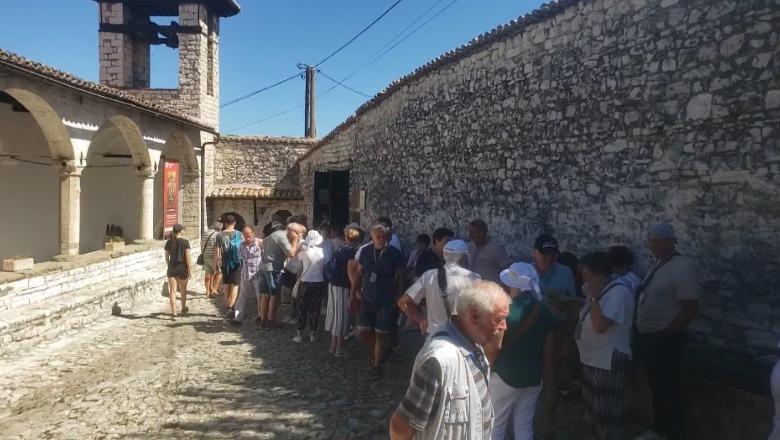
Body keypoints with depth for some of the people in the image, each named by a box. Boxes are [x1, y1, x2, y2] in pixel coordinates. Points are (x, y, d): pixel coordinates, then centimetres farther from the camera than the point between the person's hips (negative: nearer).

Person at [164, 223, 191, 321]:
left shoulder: (169, 242, 0)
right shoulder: (185, 242, -9)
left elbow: (166, 257, 6)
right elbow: (187, 257, -10)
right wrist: (190, 269, -4)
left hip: (172, 268, 1)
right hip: (182, 268, -1)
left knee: (172, 290, 1)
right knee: (183, 289, 18)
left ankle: (173, 313, -7)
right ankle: (183, 308, 37)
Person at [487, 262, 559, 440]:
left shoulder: (506, 309, -18)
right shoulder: (544, 310, 0)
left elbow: (494, 346, -19)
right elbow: (548, 349, 6)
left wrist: (489, 367, -1)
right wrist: (539, 369, 18)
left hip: (505, 375, -5)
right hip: (533, 377, 6)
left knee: (496, 426, 8)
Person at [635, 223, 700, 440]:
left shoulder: (682, 267, -17)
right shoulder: (657, 264, 8)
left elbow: (691, 308, -20)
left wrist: (667, 333, -16)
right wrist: (640, 326, 10)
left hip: (665, 339, -8)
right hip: (648, 336, 8)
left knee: (669, 388, 5)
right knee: (656, 385, 20)